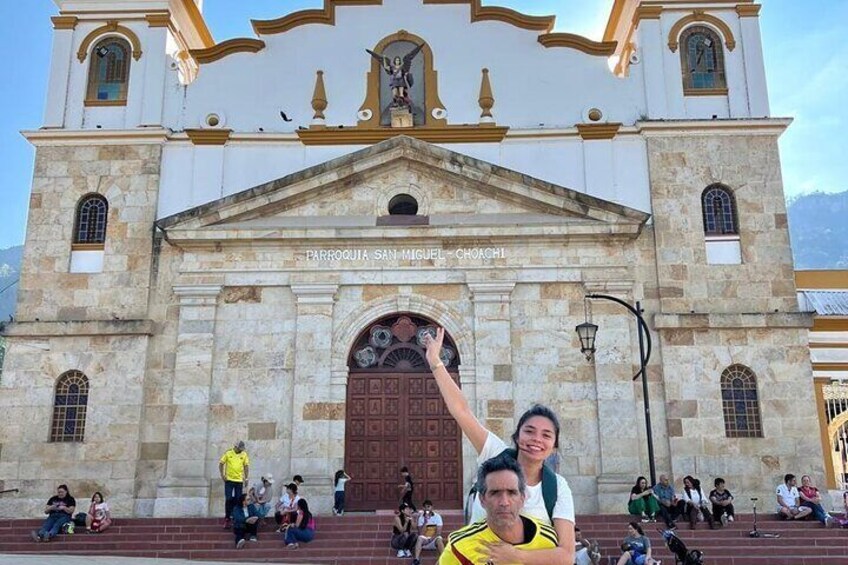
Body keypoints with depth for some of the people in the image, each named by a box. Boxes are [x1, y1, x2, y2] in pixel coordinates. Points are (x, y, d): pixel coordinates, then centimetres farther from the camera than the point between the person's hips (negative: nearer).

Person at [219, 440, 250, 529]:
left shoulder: (244, 454, 2)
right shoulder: (228, 453, -3)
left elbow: (246, 466, 7)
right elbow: (221, 464, 1)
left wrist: (246, 478, 1)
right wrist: (222, 475, -6)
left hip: (239, 480, 2)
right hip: (229, 480, -2)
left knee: (238, 500, 6)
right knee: (228, 499, -2)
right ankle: (227, 518, 6)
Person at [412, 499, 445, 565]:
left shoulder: (437, 516, -2)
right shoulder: (421, 518, 2)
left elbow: (438, 532, -7)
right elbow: (420, 534, -8)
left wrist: (430, 539, -21)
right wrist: (425, 522, -18)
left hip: (434, 540, -1)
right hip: (424, 540, 1)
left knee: (439, 539, -34)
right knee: (420, 538, -32)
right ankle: (416, 559, -42)